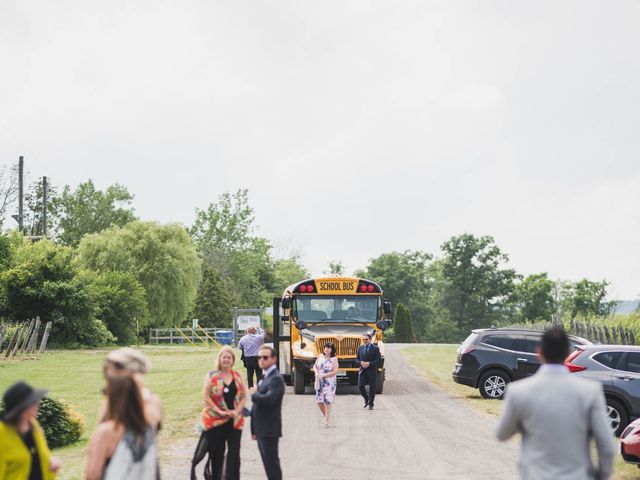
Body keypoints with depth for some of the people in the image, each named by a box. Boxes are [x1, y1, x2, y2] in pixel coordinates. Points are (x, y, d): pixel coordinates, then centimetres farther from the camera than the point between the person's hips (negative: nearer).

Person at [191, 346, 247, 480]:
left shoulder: (238, 376, 7)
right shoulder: (211, 376, -3)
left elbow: (244, 396, 7)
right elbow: (206, 397, -6)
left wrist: (236, 411, -8)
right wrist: (220, 411, -14)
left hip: (235, 420, 2)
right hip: (216, 420, -2)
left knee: (234, 452, -1)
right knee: (217, 453, 7)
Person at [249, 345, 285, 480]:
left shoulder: (276, 379, -15)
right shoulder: (265, 377, 15)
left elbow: (269, 399, -32)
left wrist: (253, 394, -12)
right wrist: (254, 430, 18)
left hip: (269, 430, -9)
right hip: (262, 430, 9)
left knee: (272, 463, -5)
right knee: (268, 463, 15)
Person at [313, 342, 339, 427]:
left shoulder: (334, 359, -8)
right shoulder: (320, 356, 6)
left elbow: (335, 371, -13)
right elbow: (315, 366, 14)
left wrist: (323, 375, -17)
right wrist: (316, 373, -7)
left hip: (329, 383, -5)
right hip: (319, 382, 5)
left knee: (327, 401, -7)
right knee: (319, 401, 4)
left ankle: (326, 421, -1)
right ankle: (326, 416, 27)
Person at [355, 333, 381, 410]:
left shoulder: (375, 348, -3)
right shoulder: (360, 348, 10)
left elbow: (379, 359, -8)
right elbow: (356, 359, 12)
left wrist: (369, 363, -18)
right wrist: (361, 362, -10)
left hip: (372, 371, -3)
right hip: (362, 371, 3)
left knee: (372, 388, 1)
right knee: (360, 386, -9)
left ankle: (371, 404, 12)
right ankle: (366, 399, 17)